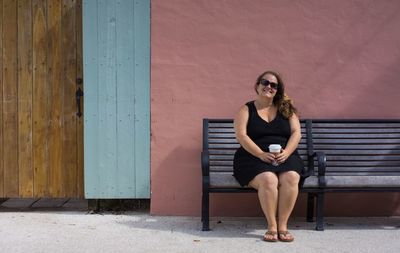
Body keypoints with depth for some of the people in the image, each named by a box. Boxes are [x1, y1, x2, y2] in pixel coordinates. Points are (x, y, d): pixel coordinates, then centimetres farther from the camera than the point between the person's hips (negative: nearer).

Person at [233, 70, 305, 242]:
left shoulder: (286, 109, 16)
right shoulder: (246, 110, 8)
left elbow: (296, 133, 5)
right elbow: (241, 136, -5)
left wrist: (286, 153, -15)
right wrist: (261, 154, -20)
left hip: (285, 157, 2)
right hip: (254, 158, -2)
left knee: (291, 178, -32)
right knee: (268, 179, -35)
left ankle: (282, 226, -24)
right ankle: (272, 226, -25)